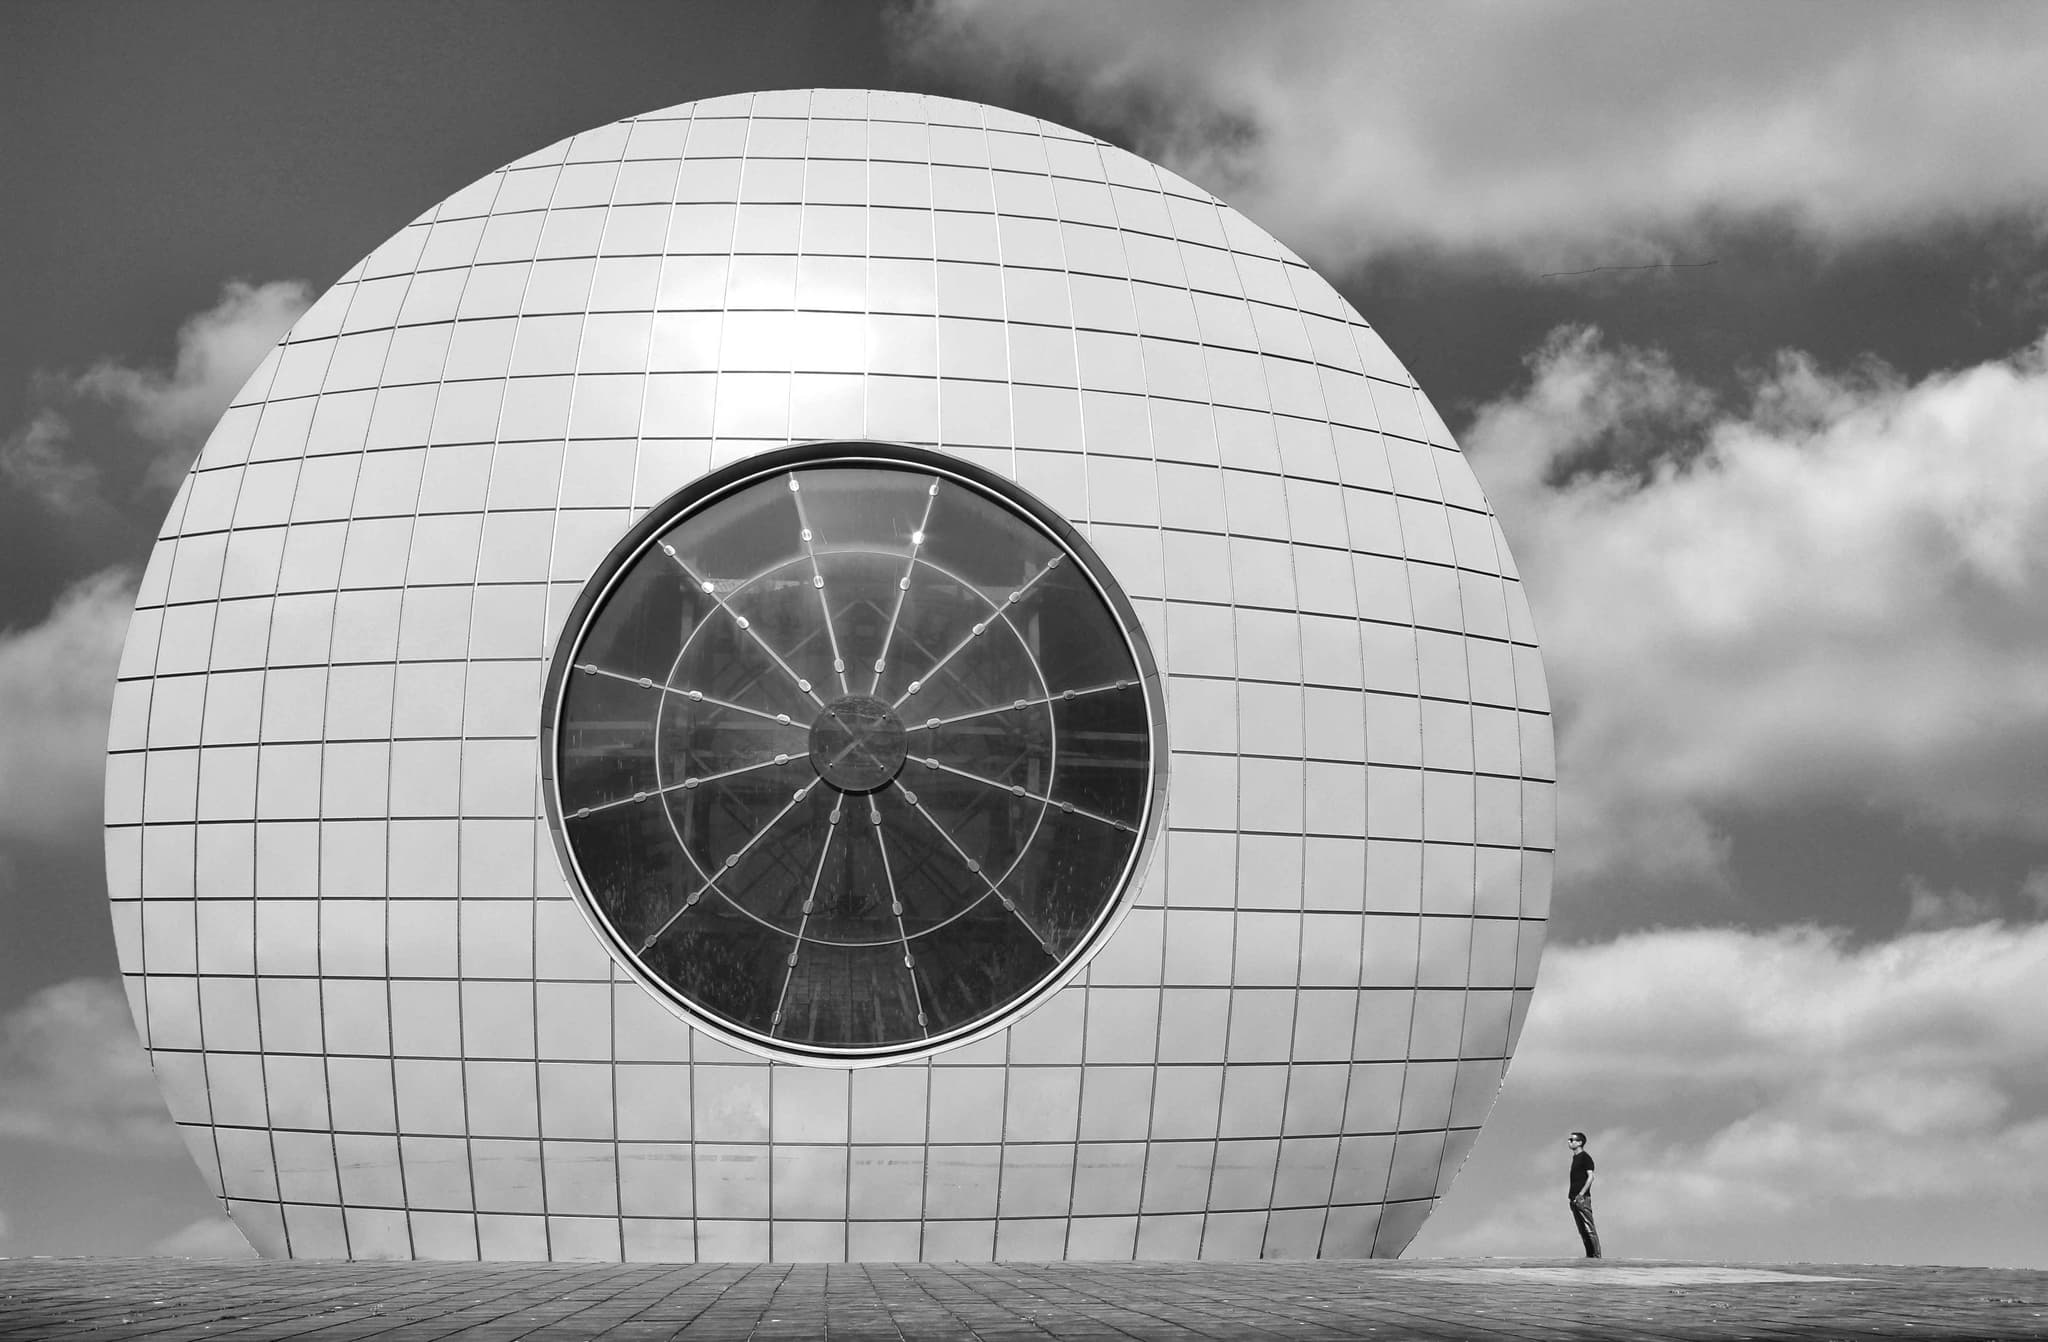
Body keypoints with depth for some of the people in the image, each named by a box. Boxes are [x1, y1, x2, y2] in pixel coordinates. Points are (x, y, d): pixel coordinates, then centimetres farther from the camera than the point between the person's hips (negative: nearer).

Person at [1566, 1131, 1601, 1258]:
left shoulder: (1585, 1157, -7)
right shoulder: (1575, 1157, 19)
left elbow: (1590, 1177, -15)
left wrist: (1581, 1194, -20)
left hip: (1582, 1198, -9)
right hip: (1574, 1199, 9)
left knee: (1589, 1228, -10)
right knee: (1582, 1230, 8)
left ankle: (1597, 1255, -10)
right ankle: (1589, 1255, 10)